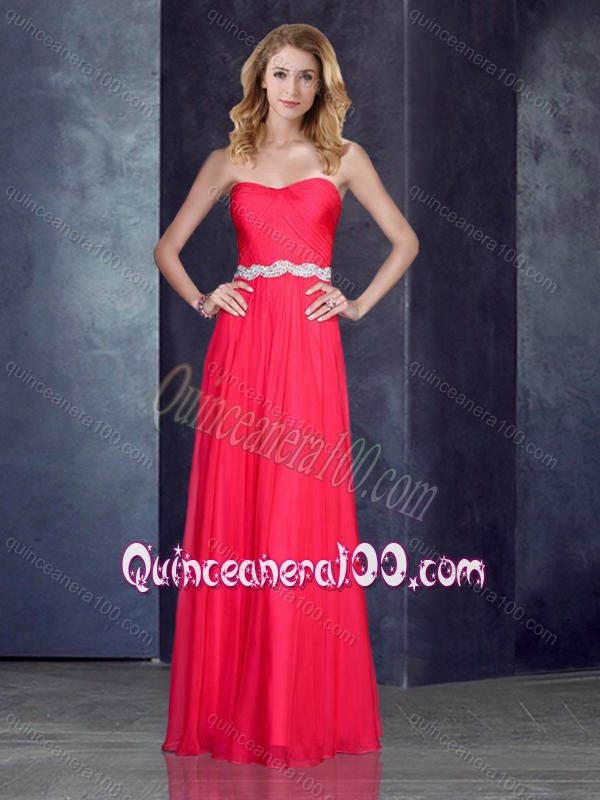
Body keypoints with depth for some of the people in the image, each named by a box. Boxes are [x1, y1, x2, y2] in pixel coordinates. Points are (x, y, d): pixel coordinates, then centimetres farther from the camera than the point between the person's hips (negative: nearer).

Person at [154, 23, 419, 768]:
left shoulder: (343, 158, 9)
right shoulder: (228, 162, 12)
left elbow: (405, 242, 11)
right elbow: (167, 246, 17)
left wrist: (358, 305, 1)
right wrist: (201, 300, 2)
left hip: (308, 346, -1)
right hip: (241, 343, 1)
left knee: (304, 520, -3)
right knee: (232, 517, -1)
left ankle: (303, 707, 5)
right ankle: (231, 705, 6)